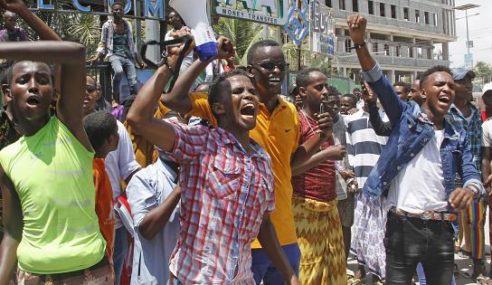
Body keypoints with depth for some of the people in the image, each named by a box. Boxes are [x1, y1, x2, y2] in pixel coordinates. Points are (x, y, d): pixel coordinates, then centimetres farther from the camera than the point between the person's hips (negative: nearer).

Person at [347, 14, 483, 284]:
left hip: (442, 229, 4)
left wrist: (470, 189, -22)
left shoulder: (458, 134, 11)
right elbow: (378, 81, -12)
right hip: (403, 225, -4)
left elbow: (471, 174, 4)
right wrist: (360, 43, -27)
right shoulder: (406, 115, 0)